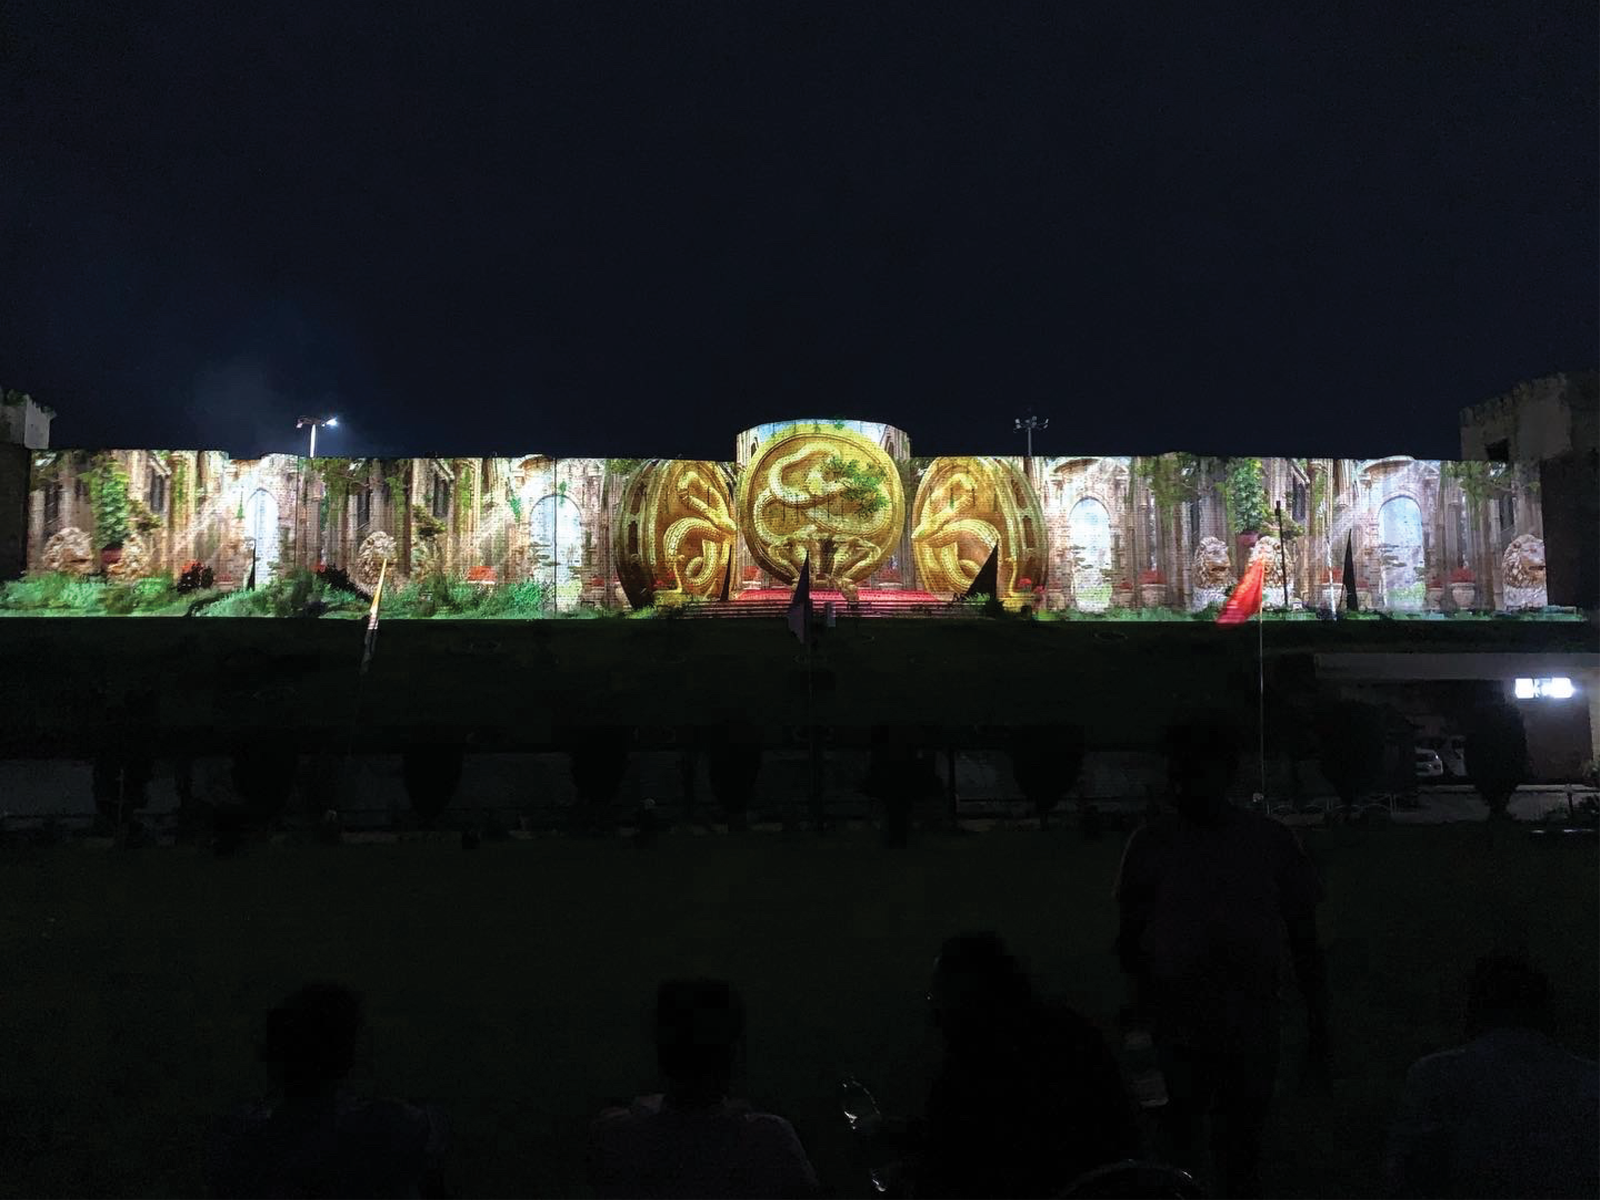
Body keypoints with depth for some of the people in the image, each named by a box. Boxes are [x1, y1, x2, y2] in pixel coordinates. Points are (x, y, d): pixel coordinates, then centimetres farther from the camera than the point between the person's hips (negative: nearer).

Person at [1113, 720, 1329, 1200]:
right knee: (1174, 1152, 2)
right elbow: (1129, 940, 1)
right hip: (1175, 1038, -1)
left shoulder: (1273, 842, -4)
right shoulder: (1152, 842, -6)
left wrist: (1318, 1034, 5)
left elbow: (1305, 944, 4)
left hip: (1251, 1039, 1)